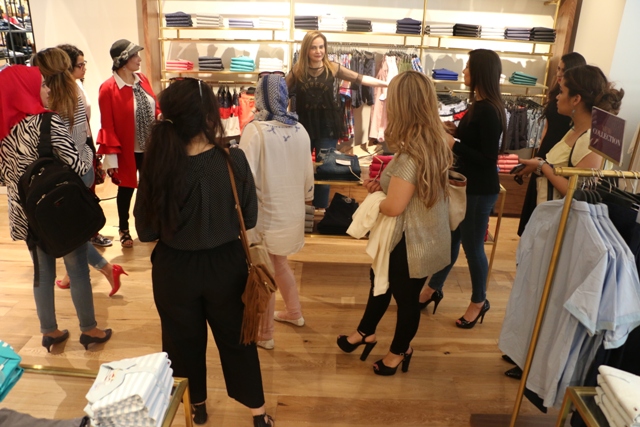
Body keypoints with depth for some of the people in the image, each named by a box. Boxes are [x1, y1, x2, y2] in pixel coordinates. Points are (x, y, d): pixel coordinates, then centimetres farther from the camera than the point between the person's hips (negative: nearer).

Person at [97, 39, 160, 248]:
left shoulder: (142, 80, 2)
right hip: (127, 150, -5)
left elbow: (154, 106, 13)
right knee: (126, 189, 12)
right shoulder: (108, 88, -17)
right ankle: (123, 230, 31)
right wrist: (112, 157, -16)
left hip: (150, 147, 5)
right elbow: (108, 126, -16)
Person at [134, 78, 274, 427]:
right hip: (225, 263, 0)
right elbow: (249, 218, -7)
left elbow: (146, 231, -9)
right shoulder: (233, 160, -20)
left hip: (174, 269, 0)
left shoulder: (157, 165, -19)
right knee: (236, 337, 21)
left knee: (184, 340, 24)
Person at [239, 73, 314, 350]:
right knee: (278, 262, 27)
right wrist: (306, 196, 24)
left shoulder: (255, 130, -19)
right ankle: (294, 312, 42)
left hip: (266, 212, -6)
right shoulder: (300, 130, -2)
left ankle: (265, 335, 26)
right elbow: (308, 172, 6)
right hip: (291, 211, 6)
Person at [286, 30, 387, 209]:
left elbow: (360, 79, -1)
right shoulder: (297, 70, -3)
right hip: (303, 126, 1)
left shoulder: (333, 68, -5)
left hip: (327, 127, -1)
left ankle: (320, 211, 23)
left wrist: (387, 84, -5)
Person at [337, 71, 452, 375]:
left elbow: (394, 206, -30)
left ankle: (400, 351, 41)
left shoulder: (410, 153, -30)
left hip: (412, 242, -9)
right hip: (428, 236, 9)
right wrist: (384, 186, 0)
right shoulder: (437, 142, -1)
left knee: (405, 297, 15)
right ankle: (365, 332, 48)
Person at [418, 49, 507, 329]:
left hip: (480, 190, -9)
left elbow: (488, 157, -23)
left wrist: (453, 144, -24)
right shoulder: (478, 104, 6)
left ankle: (479, 302, 27)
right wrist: (456, 132, 2)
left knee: (472, 245, 6)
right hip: (465, 183, 9)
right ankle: (433, 289, 34)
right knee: (450, 238, 18)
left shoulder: (489, 110, -22)